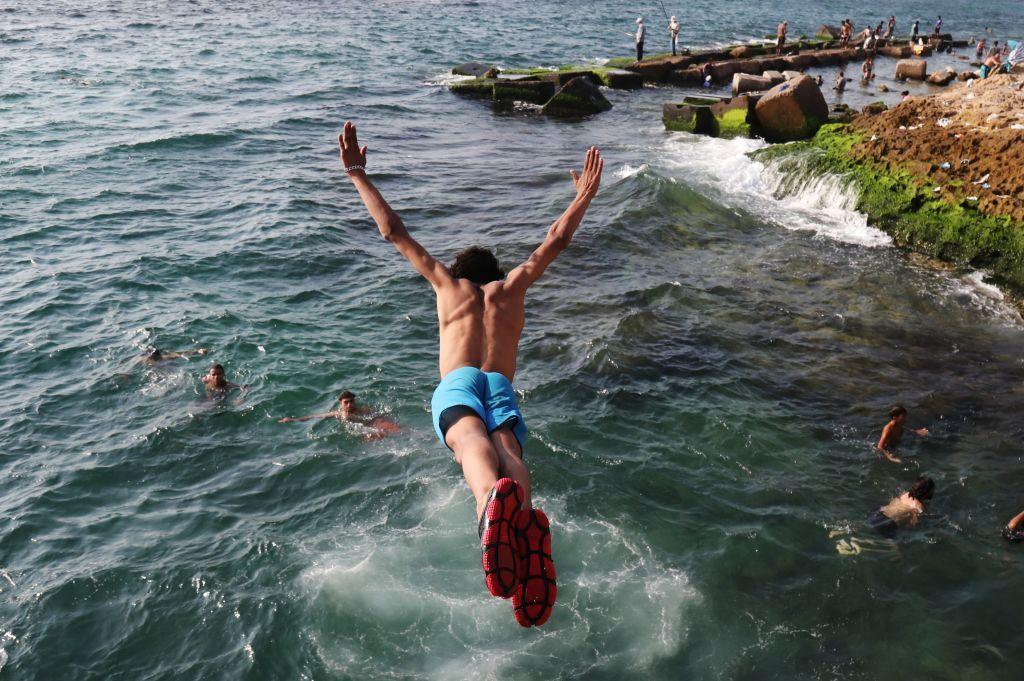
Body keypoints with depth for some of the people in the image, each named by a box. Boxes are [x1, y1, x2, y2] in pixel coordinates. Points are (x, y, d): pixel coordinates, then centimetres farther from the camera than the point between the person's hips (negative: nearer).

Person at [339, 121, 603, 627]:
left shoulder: (447, 282, 31)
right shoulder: (513, 286, 32)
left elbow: (393, 231, 34)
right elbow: (557, 238, 41)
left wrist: (356, 174, 43)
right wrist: (585, 194, 56)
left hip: (456, 384, -1)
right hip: (502, 386, 1)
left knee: (472, 442, -32)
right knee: (508, 452, -27)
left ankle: (492, 502, -67)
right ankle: (524, 523, -61)